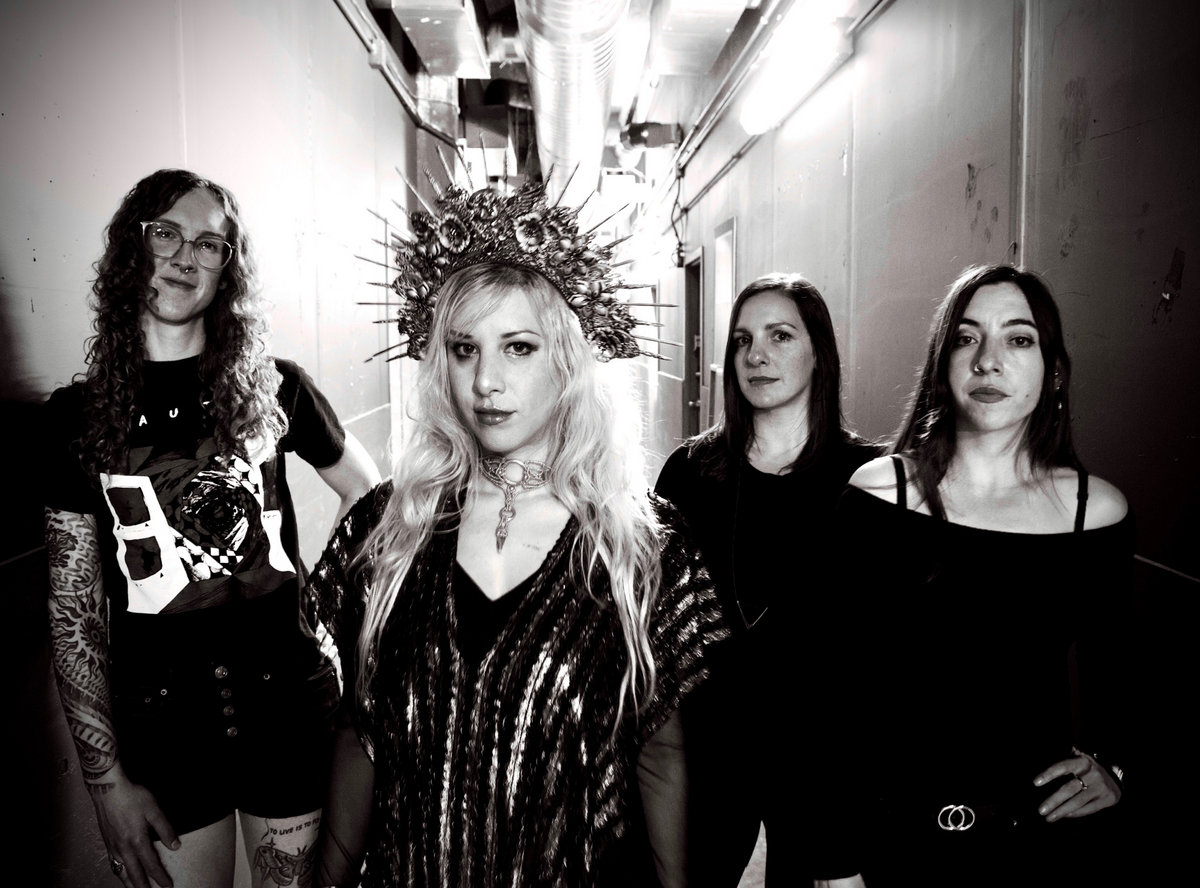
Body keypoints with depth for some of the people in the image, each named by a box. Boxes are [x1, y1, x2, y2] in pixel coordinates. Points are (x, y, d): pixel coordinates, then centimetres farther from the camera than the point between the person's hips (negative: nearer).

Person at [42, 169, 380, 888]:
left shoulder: (274, 388, -1)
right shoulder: (75, 416, 0)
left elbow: (372, 500, 11)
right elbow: (75, 612, -1)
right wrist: (107, 778, -3)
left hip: (291, 712, 1)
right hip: (159, 728, 0)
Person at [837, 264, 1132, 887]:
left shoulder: (1098, 510, -4)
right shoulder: (879, 492, -12)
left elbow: (1108, 665, 12)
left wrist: (1108, 760, -3)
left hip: (1051, 833, 2)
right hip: (901, 825, -2)